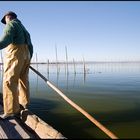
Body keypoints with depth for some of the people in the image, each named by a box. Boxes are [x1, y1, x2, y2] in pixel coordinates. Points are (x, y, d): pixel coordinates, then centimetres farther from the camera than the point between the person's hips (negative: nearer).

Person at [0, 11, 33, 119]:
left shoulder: (11, 24, 1)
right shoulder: (23, 28, 28)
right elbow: (30, 46, 26)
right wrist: (28, 59, 34)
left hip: (15, 54, -9)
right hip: (26, 55, 9)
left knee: (9, 81, -11)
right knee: (23, 79, 14)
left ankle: (12, 110, -14)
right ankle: (24, 103, 22)